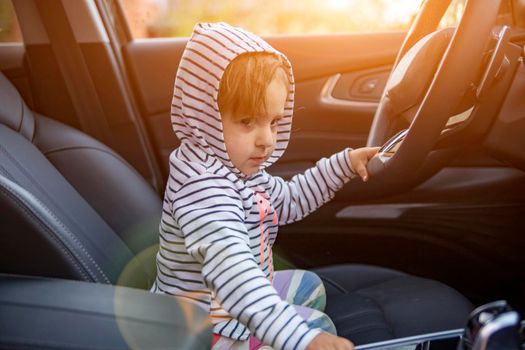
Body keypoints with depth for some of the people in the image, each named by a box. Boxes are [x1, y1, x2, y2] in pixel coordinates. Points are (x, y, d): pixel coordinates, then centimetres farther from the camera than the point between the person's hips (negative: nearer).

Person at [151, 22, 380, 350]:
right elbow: (231, 272, -50)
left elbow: (287, 200, 17)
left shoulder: (236, 164, -1)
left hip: (236, 301, 10)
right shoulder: (204, 187, -36)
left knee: (310, 287, 25)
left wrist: (344, 164, 13)